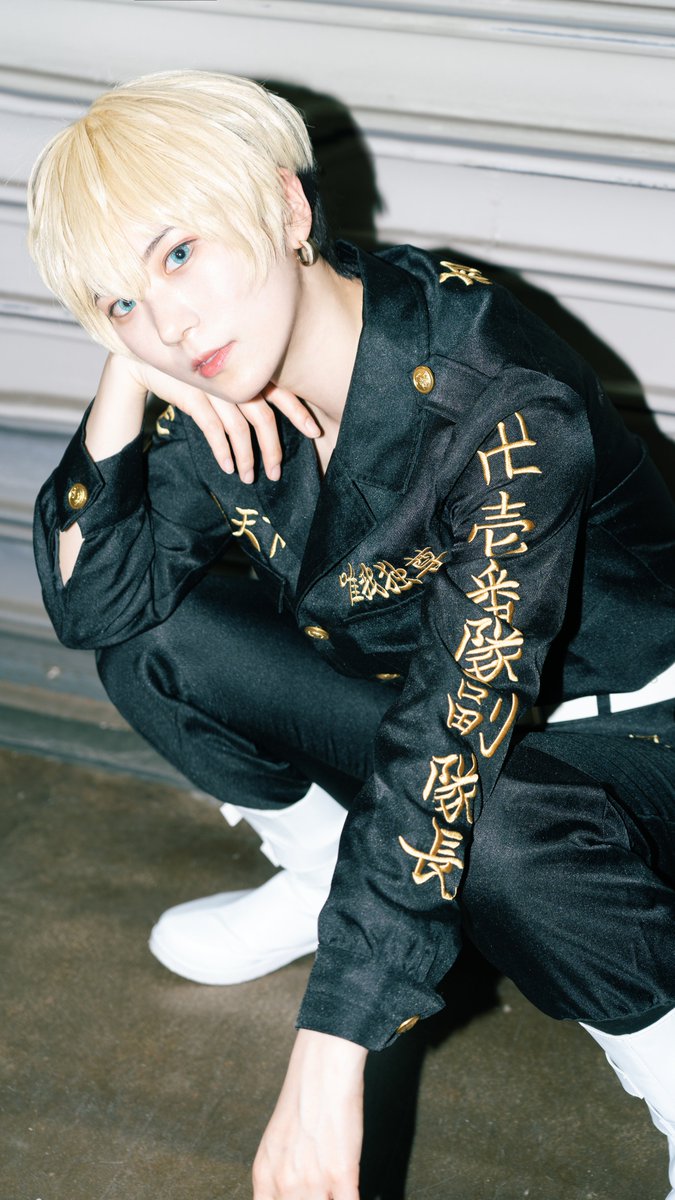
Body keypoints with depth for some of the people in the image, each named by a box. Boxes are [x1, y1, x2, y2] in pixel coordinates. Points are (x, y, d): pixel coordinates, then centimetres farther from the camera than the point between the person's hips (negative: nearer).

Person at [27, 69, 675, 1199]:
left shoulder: (504, 405, -33)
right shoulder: (229, 394, -12)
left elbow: (454, 735, -38)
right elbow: (91, 601, -10)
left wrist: (328, 1059, -39)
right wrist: (125, 380, -25)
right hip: (400, 679, 7)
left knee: (486, 835, -39)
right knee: (152, 641, -10)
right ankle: (324, 875, 12)